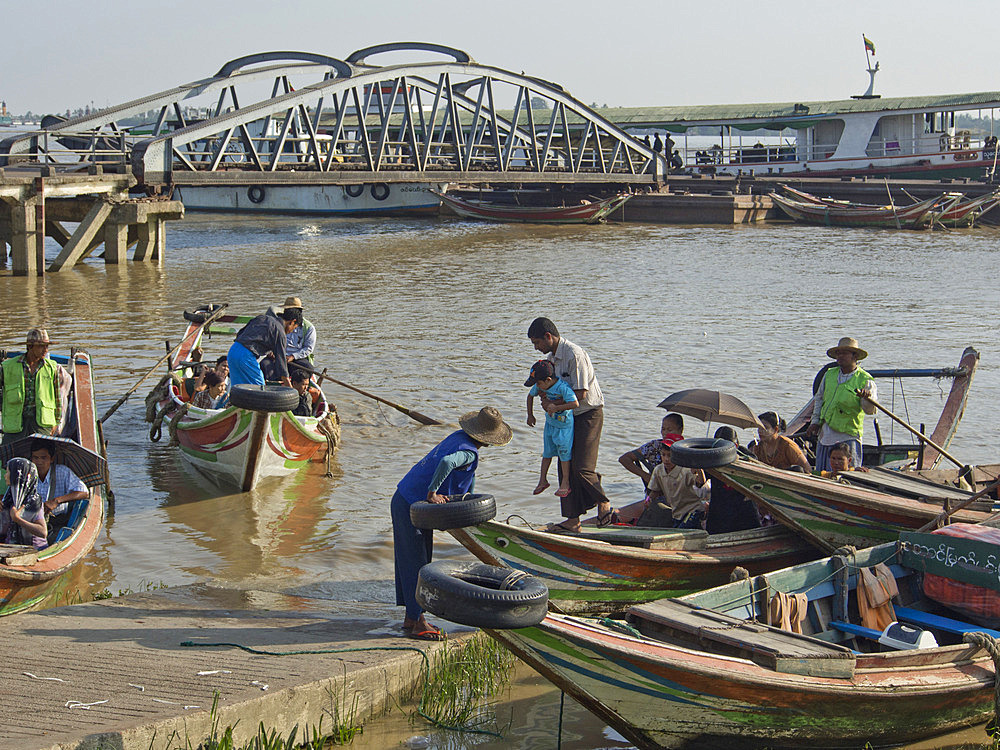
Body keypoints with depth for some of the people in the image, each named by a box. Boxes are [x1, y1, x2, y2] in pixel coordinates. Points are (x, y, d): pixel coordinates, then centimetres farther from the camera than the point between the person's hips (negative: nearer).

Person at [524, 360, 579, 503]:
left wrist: (556, 407, -40)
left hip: (565, 424, -6)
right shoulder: (540, 386, -11)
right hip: (550, 422, 6)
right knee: (547, 452, 12)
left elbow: (575, 403, -44)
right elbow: (530, 396, 10)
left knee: (564, 452, -1)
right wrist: (530, 415, 11)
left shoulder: (563, 387, -33)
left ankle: (565, 483, 11)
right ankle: (543, 480, 25)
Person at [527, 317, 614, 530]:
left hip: (589, 414, -9)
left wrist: (554, 403, -13)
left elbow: (580, 393, -21)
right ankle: (573, 520, 7)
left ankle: (604, 503, 11)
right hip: (569, 416, 9)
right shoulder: (552, 357, 9)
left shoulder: (574, 355, -20)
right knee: (566, 466, 4)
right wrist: (546, 399, -3)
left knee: (581, 467, -13)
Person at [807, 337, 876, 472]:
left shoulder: (865, 380, -6)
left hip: (847, 437, -5)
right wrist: (815, 421, 15)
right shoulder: (829, 375, 10)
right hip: (825, 434, 5)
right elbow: (819, 399, 23)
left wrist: (867, 398, -37)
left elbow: (869, 410, -16)